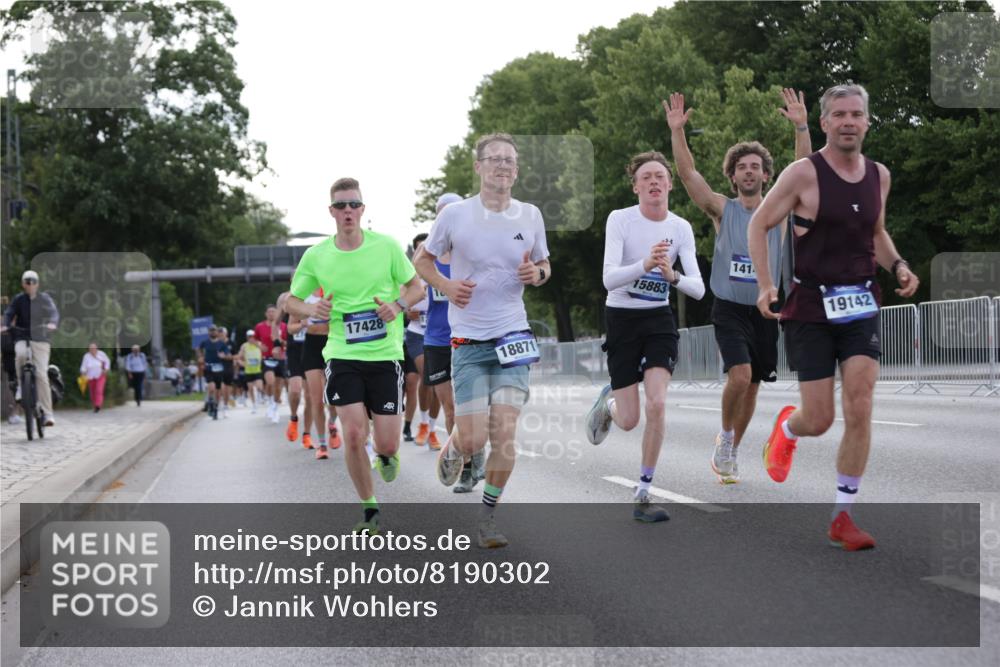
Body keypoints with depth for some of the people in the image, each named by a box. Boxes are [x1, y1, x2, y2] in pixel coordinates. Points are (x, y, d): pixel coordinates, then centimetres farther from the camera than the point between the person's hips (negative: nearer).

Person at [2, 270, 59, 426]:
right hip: (22, 337, 1)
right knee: (21, 354, -35)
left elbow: (53, 312, -10)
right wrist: (5, 325, -25)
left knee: (41, 375, -12)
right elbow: (9, 313, -3)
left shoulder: (45, 299, 4)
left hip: (40, 339, -1)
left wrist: (53, 323, -32)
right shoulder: (18, 300, 7)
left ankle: (48, 413, -10)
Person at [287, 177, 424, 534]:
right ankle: (369, 509, 10)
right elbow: (291, 301, 10)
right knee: (353, 435, -11)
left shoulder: (387, 246, -3)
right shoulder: (315, 256, 0)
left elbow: (417, 287, 6)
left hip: (385, 356, 0)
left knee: (387, 444, -2)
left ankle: (387, 455, 38)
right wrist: (312, 309, -12)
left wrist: (398, 305, -14)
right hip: (342, 356, 1)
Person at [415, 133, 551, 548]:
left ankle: (487, 515, 8)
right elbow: (423, 260, 10)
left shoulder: (530, 216, 4)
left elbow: (544, 266, 18)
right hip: (469, 340, -2)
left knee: (505, 432, -10)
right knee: (474, 440, -7)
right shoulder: (455, 215, -3)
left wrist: (537, 274, -6)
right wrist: (446, 286, -9)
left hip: (512, 336, 2)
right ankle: (451, 450, 32)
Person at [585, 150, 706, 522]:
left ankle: (643, 496, -6)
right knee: (629, 421, -1)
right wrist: (645, 264, -40)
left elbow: (698, 289, -10)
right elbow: (609, 279, -23)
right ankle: (608, 402, 39)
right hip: (621, 320, -2)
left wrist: (673, 276, -31)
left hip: (659, 320, 2)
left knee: (657, 405, -17)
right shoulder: (620, 219, -13)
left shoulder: (680, 228, -4)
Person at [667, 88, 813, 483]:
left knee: (752, 385, 9)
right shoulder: (722, 209, 1)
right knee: (740, 375, -22)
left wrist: (802, 127, -20)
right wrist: (677, 131, -20)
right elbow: (687, 173, -9)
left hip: (764, 310, 3)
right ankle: (724, 438, 3)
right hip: (729, 309, -3)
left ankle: (729, 455, 26)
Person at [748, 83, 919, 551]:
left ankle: (842, 518, 2)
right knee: (819, 419, -1)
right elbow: (759, 225, -4)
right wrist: (765, 285, -14)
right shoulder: (804, 173, -10)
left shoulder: (879, 175, 6)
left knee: (859, 411, -9)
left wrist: (897, 266, 4)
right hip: (810, 307, -3)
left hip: (861, 303, 4)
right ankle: (786, 427, 39)